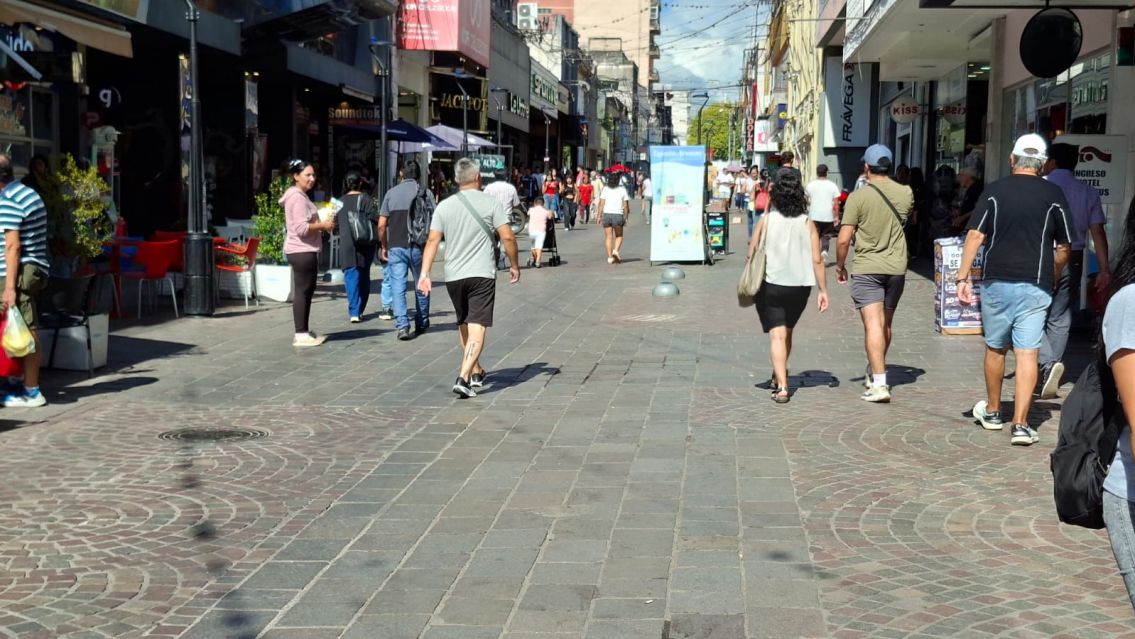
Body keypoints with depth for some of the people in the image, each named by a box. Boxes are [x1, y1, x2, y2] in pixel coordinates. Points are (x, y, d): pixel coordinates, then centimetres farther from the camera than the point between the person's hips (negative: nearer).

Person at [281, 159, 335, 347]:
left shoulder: (300, 196, 20)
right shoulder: (297, 197, -14)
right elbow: (301, 228, -23)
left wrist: (321, 226, 13)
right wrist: (323, 225, -13)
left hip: (306, 251, 11)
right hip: (302, 251, -11)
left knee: (307, 291, 14)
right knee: (302, 291, -8)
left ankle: (304, 332, 20)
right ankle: (301, 335, -6)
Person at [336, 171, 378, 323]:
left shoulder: (340, 201, 7)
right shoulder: (366, 199, -3)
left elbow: (336, 222, 15)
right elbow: (376, 219, -10)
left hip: (346, 245, 1)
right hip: (365, 245, -1)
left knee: (351, 276, -1)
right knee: (364, 276, 13)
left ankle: (354, 312, -13)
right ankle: (359, 310, 18)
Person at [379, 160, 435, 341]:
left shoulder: (391, 193, 4)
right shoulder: (426, 193, 1)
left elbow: (381, 225, 2)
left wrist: (384, 246, 14)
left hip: (396, 247, 0)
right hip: (418, 247, 0)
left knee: (398, 287, 0)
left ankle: (402, 326, -11)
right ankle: (421, 324, 26)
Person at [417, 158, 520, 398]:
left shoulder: (444, 207, 4)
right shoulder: (491, 204, -4)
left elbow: (432, 240, -3)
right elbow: (507, 237, -8)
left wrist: (424, 273, -5)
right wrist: (514, 265, 5)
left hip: (453, 276, 4)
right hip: (482, 274, -4)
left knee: (463, 325, 20)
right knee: (477, 328, -5)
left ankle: (476, 372, 33)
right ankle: (463, 378, -19)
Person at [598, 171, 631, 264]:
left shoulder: (605, 189, 2)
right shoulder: (622, 189, 1)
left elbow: (601, 204, -3)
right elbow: (625, 206, 0)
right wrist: (625, 218, 8)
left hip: (606, 214, 1)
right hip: (618, 215, -1)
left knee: (609, 237, 9)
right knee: (619, 236, 16)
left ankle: (610, 257, 5)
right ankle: (616, 250, -8)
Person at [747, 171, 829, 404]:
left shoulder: (766, 219, -6)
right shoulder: (808, 224, -3)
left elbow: (752, 253, -2)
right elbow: (817, 260, -6)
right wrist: (823, 291, 0)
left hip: (770, 285, -2)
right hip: (800, 286, 2)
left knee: (777, 334, -3)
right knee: (787, 331, 22)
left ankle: (781, 387, -15)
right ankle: (779, 376, 37)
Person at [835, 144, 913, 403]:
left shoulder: (858, 197, -11)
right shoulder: (906, 193, 1)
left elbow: (844, 239, -12)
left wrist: (839, 266, 4)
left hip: (866, 268, -5)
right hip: (896, 267, 5)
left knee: (873, 325, -10)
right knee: (885, 324, 18)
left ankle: (879, 384, -18)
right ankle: (874, 372, 35)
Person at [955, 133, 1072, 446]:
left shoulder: (994, 190, 1)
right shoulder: (1054, 195, 2)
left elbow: (975, 236, -7)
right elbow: (1063, 248, 6)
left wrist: (962, 277, -6)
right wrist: (1053, 277, 22)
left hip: (996, 282, 1)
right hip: (1035, 286, -1)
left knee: (995, 349, 15)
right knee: (1027, 353, -3)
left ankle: (992, 412, 31)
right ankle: (1020, 424, -8)